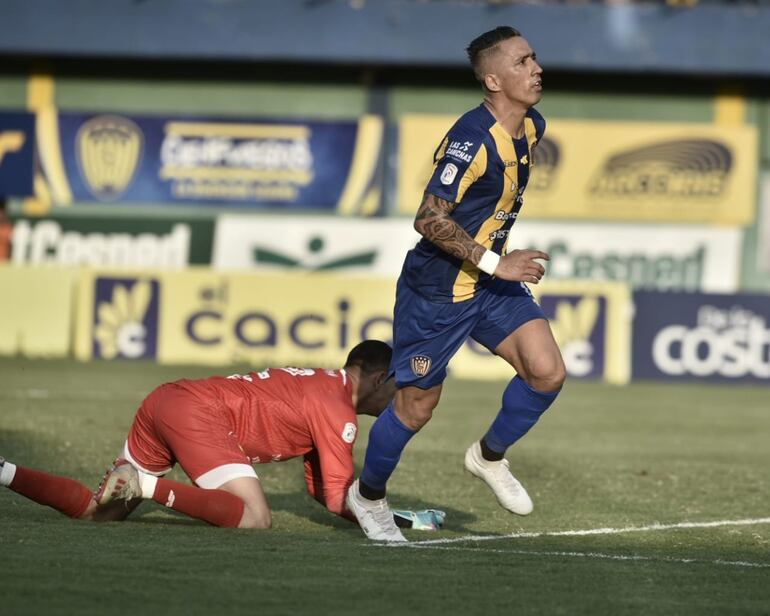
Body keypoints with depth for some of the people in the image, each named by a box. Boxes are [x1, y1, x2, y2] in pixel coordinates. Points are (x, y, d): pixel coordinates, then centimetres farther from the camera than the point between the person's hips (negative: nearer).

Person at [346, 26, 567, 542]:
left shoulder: (531, 128, 2)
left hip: (492, 283, 7)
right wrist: (494, 263, -30)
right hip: (436, 289, -7)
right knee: (417, 405, 5)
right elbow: (430, 220, -29)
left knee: (547, 372, -10)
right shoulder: (472, 140, -26)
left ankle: (490, 456, 15)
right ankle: (368, 495, 29)